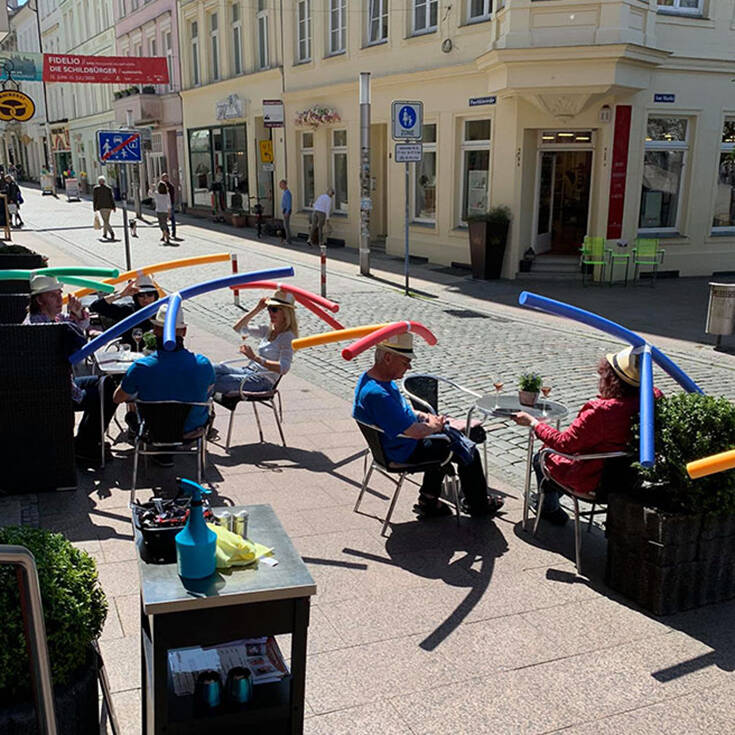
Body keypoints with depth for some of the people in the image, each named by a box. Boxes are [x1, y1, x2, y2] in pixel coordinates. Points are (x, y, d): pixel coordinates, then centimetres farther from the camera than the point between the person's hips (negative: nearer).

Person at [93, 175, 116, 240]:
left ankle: (111, 232, -30)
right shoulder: (108, 188, 6)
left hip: (102, 207, -4)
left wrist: (94, 208, 8)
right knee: (106, 221, 17)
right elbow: (112, 198, 1)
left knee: (105, 221, -10)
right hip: (109, 206, 4)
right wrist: (114, 207, 3)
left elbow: (94, 199, 1)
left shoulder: (96, 188, 1)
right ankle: (104, 234, 25)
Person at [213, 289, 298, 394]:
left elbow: (283, 368, -24)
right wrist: (257, 309, 9)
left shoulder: (287, 337, -10)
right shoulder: (267, 330, 14)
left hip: (263, 381, -8)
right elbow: (237, 328, 19)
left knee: (218, 381, -23)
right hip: (249, 371, 8)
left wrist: (256, 358, -33)